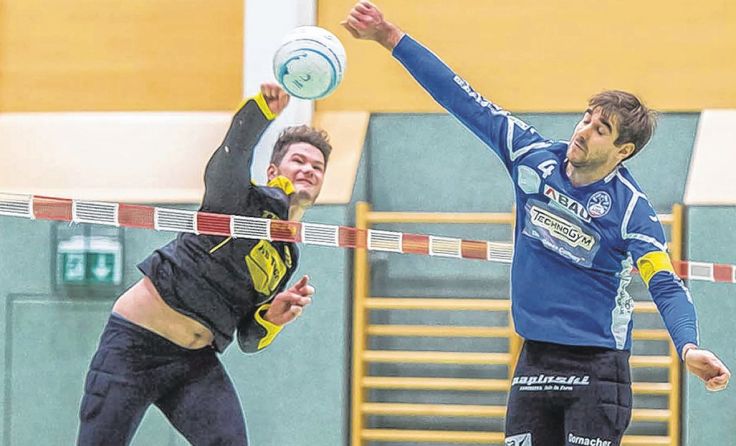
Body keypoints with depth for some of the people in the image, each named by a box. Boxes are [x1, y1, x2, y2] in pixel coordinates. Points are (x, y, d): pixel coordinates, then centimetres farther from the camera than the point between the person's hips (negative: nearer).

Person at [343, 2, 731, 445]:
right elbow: (465, 101, 2)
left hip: (596, 369, -5)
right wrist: (390, 36, -1)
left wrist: (689, 348, -36)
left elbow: (667, 286, -16)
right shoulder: (534, 157, 1)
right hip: (535, 365, 5)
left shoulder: (631, 209, -11)